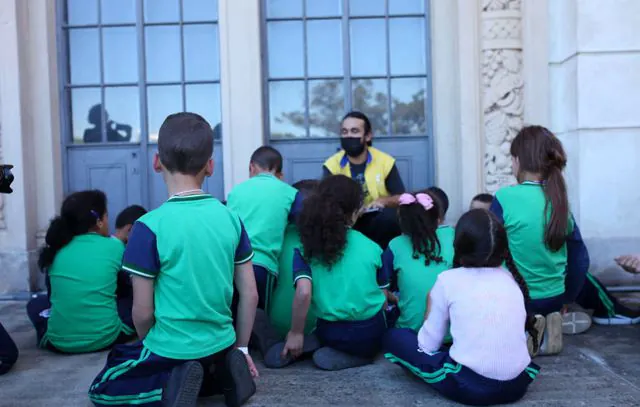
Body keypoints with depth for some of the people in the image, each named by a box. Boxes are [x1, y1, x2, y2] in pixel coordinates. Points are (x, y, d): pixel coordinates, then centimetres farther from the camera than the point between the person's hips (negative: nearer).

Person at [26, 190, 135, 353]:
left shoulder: (56, 249, 1)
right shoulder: (115, 246, -6)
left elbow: (52, 294, 14)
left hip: (59, 341, 2)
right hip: (106, 338, -2)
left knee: (36, 302, 30)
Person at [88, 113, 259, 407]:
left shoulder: (149, 227, -19)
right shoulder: (230, 218, -5)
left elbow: (142, 313, -12)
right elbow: (250, 294, 0)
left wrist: (150, 348, 10)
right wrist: (241, 348, 13)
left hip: (172, 348, -5)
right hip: (221, 345, 5)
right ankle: (224, 373, 6)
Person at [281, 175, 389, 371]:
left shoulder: (306, 249, -5)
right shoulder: (372, 247, -2)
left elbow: (303, 293, -19)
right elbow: (383, 299, 4)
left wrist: (296, 333, -7)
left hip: (333, 334, 3)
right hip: (371, 333, -3)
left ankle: (333, 350, 6)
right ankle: (361, 354, 5)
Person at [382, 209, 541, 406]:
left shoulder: (448, 279, -2)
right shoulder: (512, 279, 10)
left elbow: (428, 345, 1)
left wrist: (432, 307, 19)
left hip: (468, 385, -6)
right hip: (518, 384, 6)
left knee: (392, 337, 10)